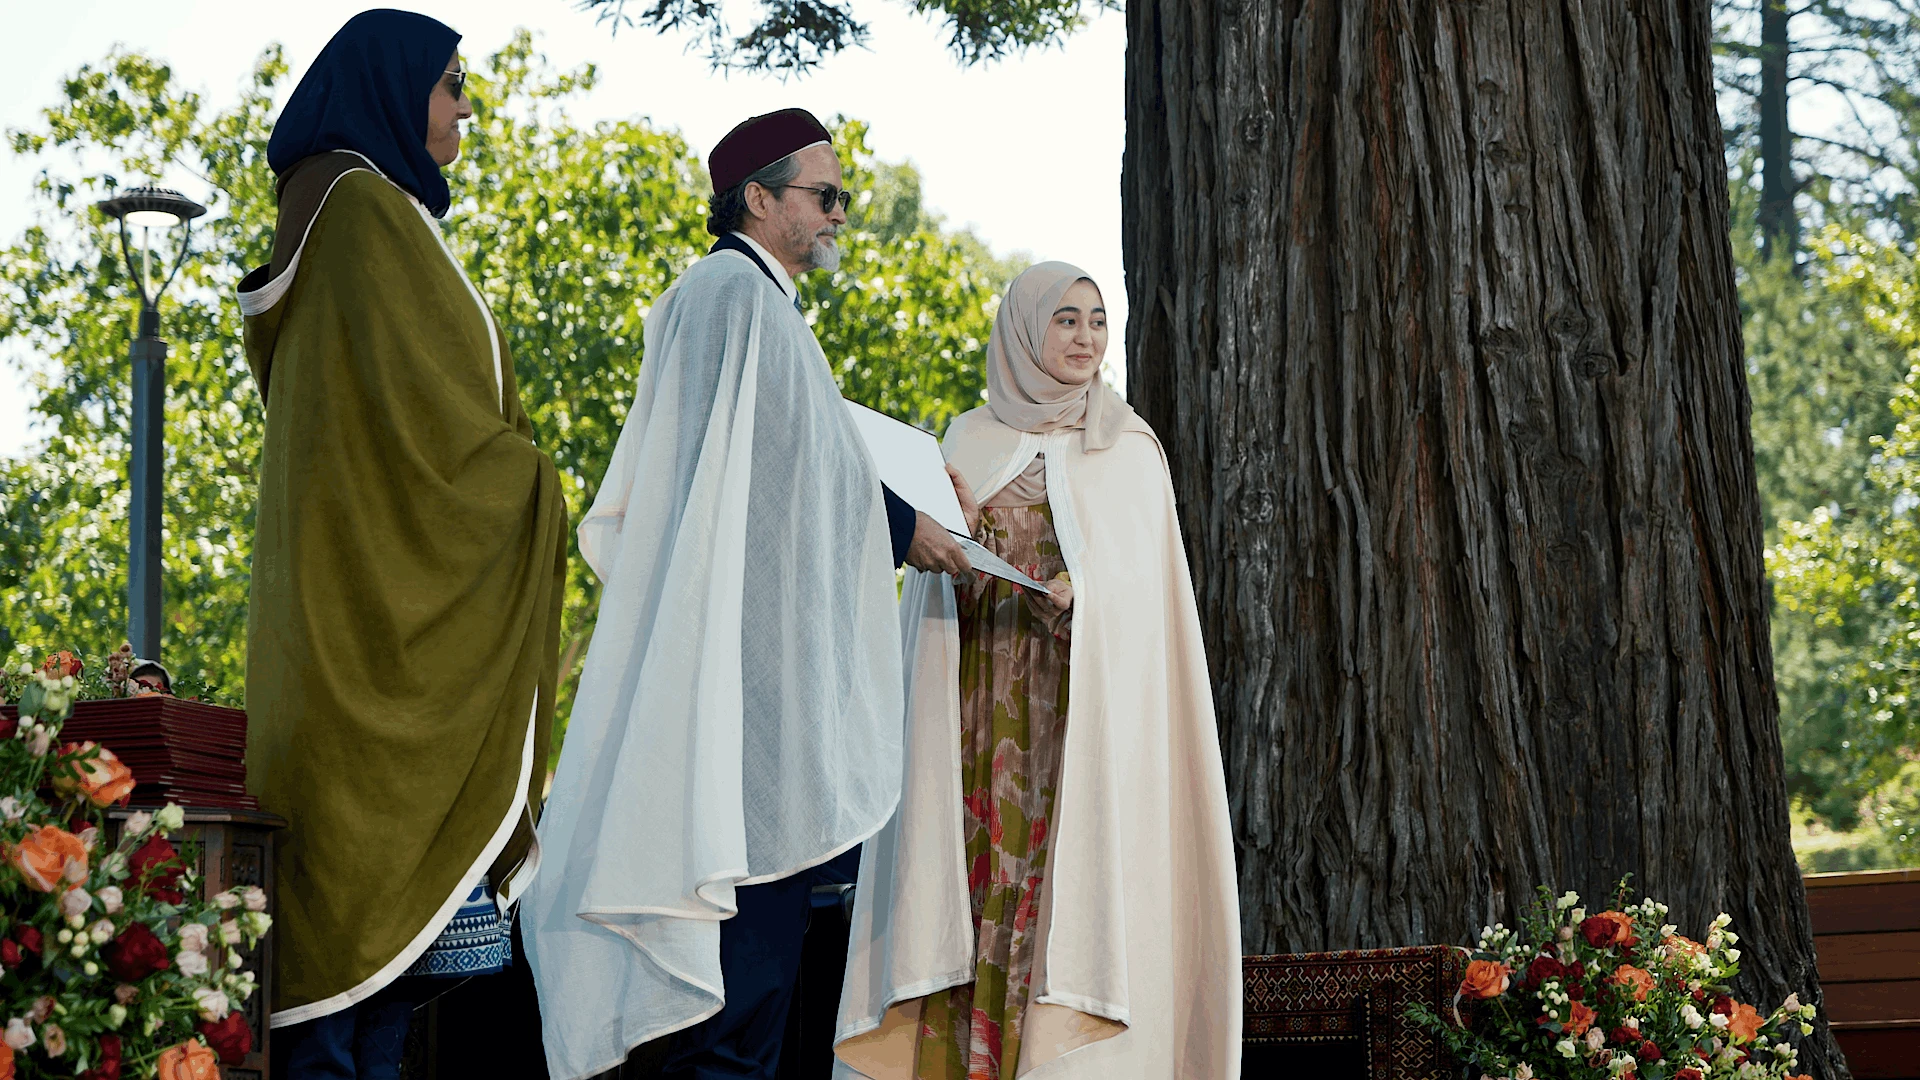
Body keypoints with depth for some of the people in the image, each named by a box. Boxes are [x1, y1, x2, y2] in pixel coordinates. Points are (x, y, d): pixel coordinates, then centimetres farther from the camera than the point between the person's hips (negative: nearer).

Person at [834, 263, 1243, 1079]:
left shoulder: (1128, 448, 9)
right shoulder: (972, 441, 13)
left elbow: (1141, 585, 2)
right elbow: (938, 570, 14)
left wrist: (1076, 592, -16)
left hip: (1085, 707, -1)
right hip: (984, 705, 1)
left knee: (1077, 875, -10)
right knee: (984, 873, -5)